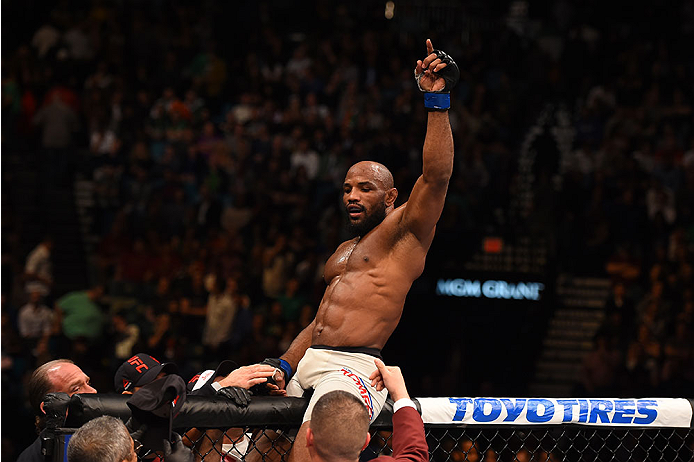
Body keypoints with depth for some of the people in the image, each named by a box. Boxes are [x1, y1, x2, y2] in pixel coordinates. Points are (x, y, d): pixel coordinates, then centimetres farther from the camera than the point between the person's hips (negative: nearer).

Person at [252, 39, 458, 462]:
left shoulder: (404, 231, 4)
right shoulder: (344, 252, 29)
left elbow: (436, 176, -13)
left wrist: (437, 99, -18)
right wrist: (283, 366, 12)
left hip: (353, 371, -9)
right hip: (308, 364, 10)